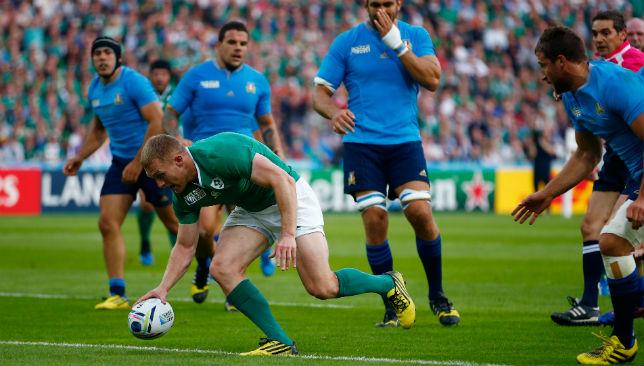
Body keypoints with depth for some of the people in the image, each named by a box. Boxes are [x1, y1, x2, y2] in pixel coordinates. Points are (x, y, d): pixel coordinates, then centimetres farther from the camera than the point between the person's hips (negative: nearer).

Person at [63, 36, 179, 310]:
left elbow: (156, 121, -20)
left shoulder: (134, 82, -16)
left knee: (174, 222, 3)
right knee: (108, 223, -7)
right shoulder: (95, 89, 9)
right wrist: (80, 158, 14)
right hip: (121, 162, 7)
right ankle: (118, 295, -5)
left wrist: (138, 162, -20)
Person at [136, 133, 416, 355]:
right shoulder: (185, 194, -8)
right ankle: (280, 342, -11)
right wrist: (163, 288, -9)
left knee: (322, 287, -15)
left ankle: (388, 284, 13)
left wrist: (288, 235, -38)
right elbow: (185, 246, 3)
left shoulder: (221, 152, -33)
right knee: (222, 268, -15)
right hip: (250, 211, 8)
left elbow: (284, 180, -32)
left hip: (291, 198, -8)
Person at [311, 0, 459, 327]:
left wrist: (397, 44, -14)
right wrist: (334, 112, -18)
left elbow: (432, 80, -8)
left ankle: (437, 296, 7)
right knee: (374, 219, -9)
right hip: (362, 143, 0)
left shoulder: (416, 36, 7)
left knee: (420, 213, -13)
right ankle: (392, 308, 4)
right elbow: (320, 91, 4)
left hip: (405, 142, 0)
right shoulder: (347, 42, 5)